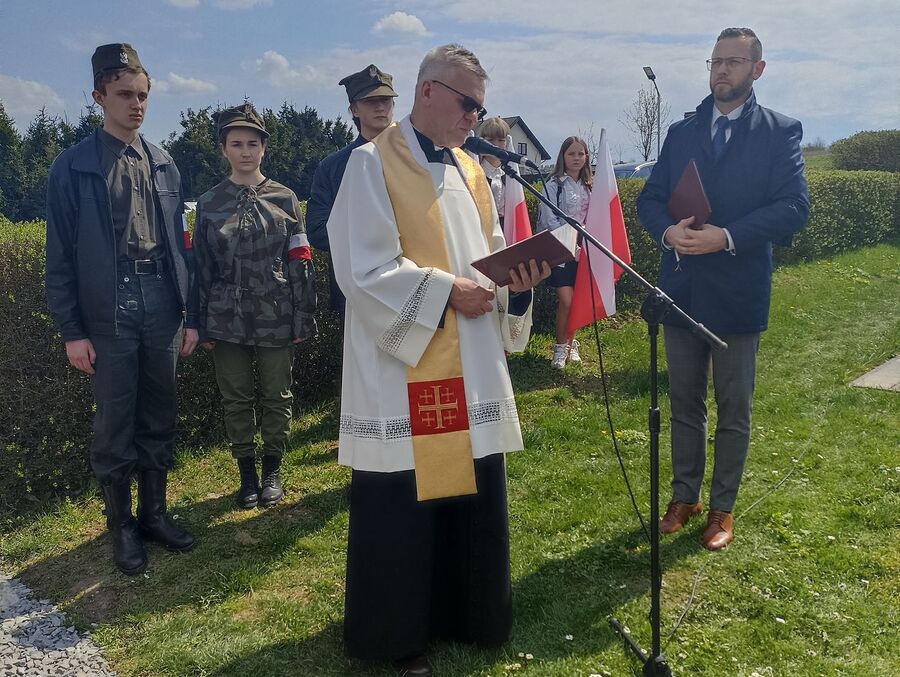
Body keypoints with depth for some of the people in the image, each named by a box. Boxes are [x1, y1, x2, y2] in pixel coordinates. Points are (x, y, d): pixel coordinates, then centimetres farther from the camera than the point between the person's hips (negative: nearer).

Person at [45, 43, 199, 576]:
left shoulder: (164, 165, 9)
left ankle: (155, 513, 28)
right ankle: (122, 526, 22)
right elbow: (60, 256, -3)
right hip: (109, 313, -3)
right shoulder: (73, 167, -2)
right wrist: (72, 331, -6)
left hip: (162, 307, 4)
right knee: (116, 425, 5)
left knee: (159, 418, 12)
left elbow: (181, 245, 10)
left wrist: (191, 315, 8)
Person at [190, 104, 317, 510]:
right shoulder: (208, 204, 6)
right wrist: (202, 326, 4)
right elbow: (201, 268, 7)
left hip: (276, 319, -1)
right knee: (236, 399, 9)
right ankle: (247, 473, 24)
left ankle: (272, 470, 25)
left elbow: (300, 263, 1)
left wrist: (303, 319, -2)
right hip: (227, 321, 1)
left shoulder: (284, 199, 3)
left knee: (276, 397, 7)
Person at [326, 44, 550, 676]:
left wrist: (517, 279, -6)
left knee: (474, 497, 15)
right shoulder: (374, 163, -7)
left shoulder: (470, 170, 14)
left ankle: (466, 613, 34)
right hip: (401, 374, -7)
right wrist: (444, 290, -18)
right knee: (402, 508, 4)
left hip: (472, 372, 7)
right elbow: (365, 270, -15)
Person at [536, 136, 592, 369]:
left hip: (583, 251, 5)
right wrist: (571, 243, -17)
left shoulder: (588, 185, 13)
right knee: (566, 301, -11)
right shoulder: (554, 185, -5)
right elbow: (551, 220, -10)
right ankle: (560, 347, 4)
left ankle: (571, 344, 23)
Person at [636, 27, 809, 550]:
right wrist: (667, 231, -15)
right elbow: (650, 197, 7)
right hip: (681, 288, 4)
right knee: (685, 403, 13)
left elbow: (795, 208, -11)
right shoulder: (681, 132, 11)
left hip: (739, 291, -3)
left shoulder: (780, 131, -1)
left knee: (734, 409, 7)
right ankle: (685, 497, 28)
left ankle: (723, 508, 22)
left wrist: (726, 237, -22)